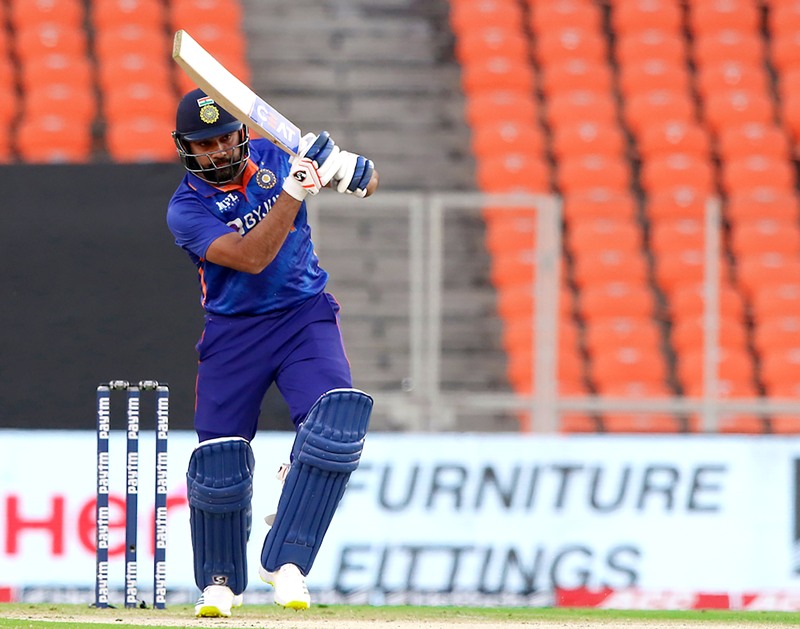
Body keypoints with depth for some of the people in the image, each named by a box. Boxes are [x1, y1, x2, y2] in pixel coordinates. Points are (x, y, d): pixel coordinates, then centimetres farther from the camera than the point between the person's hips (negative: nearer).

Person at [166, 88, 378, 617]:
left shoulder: (274, 156, 0)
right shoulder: (186, 209, -12)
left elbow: (369, 184, 6)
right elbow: (250, 257, -27)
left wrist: (339, 166, -18)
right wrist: (291, 192, -35)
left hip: (306, 316, 1)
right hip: (234, 333, -1)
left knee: (336, 424, -24)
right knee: (220, 463, -4)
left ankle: (285, 561, -20)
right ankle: (220, 582, 21)